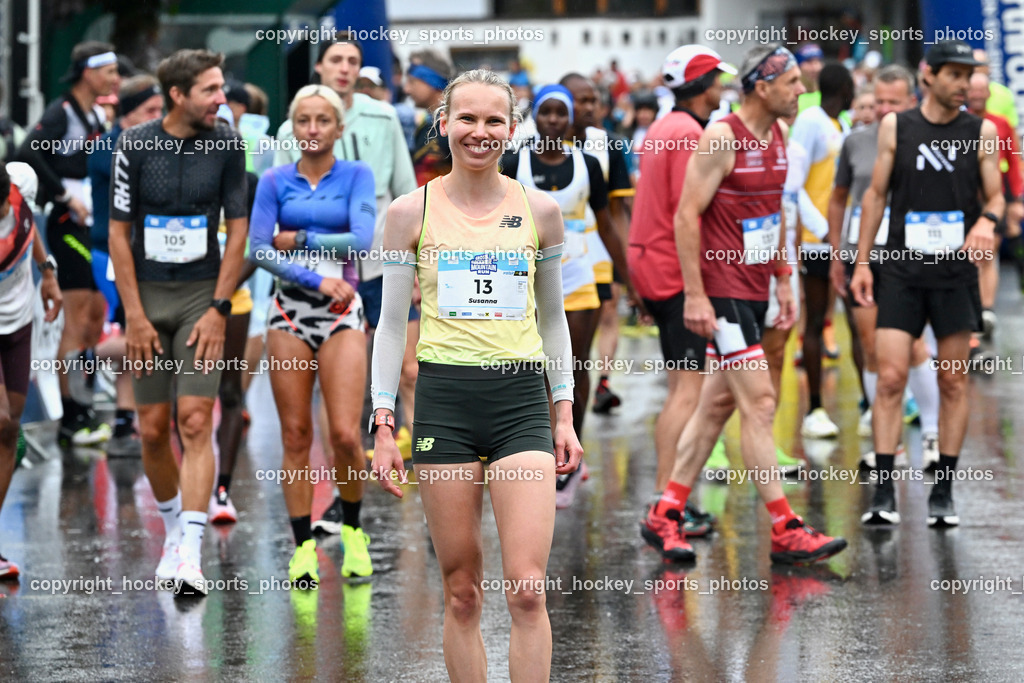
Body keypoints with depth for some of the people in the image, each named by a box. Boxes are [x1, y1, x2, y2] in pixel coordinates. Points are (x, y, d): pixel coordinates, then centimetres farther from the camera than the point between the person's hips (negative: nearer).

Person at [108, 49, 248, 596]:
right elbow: (119, 232, -1)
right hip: (147, 297, 1)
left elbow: (237, 229, 1)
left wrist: (219, 309, -6)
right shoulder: (135, 145, -6)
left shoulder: (227, 144, -3)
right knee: (153, 428, 4)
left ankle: (190, 555, -17)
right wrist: (134, 317, -6)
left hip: (202, 296, -1)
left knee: (195, 420, -12)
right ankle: (174, 528, 28)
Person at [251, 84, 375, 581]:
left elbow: (363, 240, -10)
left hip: (342, 313, -1)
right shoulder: (275, 182, 7)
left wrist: (300, 240, -7)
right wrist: (315, 278, -12)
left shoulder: (356, 176, 4)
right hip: (290, 311, 2)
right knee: (295, 435, 0)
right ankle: (303, 545, 8)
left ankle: (353, 529, 14)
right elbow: (259, 250, -3)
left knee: (345, 433, -10)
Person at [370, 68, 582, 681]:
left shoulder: (540, 211, 6)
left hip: (522, 401, 0)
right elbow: (392, 322, 7)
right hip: (444, 400, 0)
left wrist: (564, 415, 10)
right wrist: (384, 425, 2)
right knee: (462, 593, 2)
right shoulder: (412, 212, 3)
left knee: (528, 591, -10)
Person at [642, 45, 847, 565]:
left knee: (718, 403, 12)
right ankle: (784, 532, -7)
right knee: (759, 403, -9)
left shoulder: (777, 135, 11)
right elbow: (687, 215, -16)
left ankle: (665, 515, 20)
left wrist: (783, 279, 19)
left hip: (753, 291, 9)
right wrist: (694, 295, -19)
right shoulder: (721, 137, -15)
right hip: (722, 292, -9)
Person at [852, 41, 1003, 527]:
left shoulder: (982, 132, 3)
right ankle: (883, 492, -5)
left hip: (956, 269, 0)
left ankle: (943, 492, 13)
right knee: (890, 378, -8)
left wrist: (987, 220, -18)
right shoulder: (895, 127, 4)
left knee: (953, 383, 4)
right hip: (902, 269, 0)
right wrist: (861, 262, 4)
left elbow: (995, 196, 6)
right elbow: (876, 194, 9)